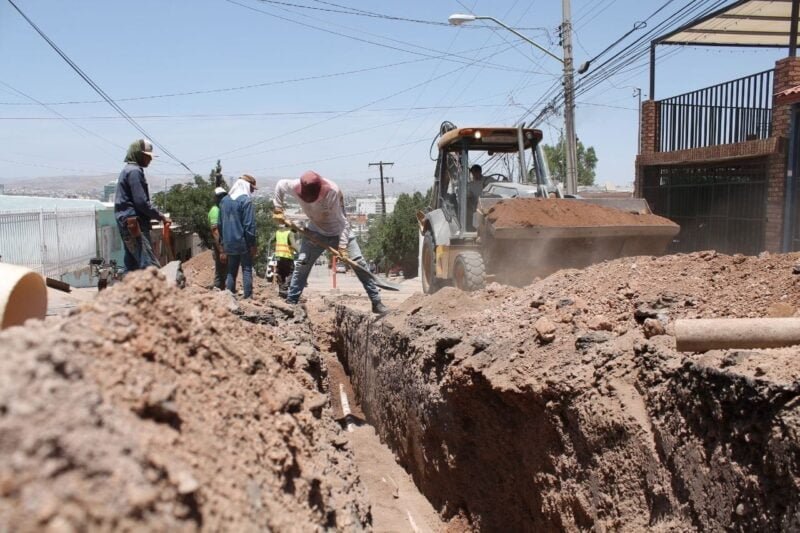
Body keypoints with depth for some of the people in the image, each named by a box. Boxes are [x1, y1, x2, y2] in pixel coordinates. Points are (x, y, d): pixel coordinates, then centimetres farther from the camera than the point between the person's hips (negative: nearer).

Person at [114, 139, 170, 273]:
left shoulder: (127, 171, 22)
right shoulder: (135, 171, -9)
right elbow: (141, 202, -16)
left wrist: (149, 219, 19)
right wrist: (161, 217, -8)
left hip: (128, 225, 11)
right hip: (134, 225, -11)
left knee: (132, 266, 11)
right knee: (150, 266, -17)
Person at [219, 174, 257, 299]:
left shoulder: (224, 200, 10)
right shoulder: (246, 200, -12)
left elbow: (220, 223, 14)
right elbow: (249, 225, -15)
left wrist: (224, 241, 20)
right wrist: (252, 244, -9)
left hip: (229, 242, 6)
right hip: (243, 242, -6)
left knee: (231, 271, 12)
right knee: (247, 270, 1)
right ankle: (247, 297, -1)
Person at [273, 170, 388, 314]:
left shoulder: (332, 191, -33)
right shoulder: (296, 186, -22)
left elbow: (341, 220, -28)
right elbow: (279, 185, 1)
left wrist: (342, 246, -33)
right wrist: (278, 210, -2)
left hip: (339, 231, -3)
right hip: (315, 232, 3)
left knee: (359, 263, -10)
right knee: (301, 264, -4)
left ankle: (376, 302, -4)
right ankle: (290, 302, 9)